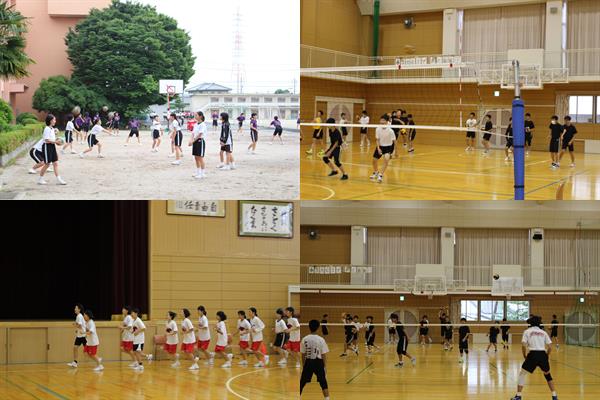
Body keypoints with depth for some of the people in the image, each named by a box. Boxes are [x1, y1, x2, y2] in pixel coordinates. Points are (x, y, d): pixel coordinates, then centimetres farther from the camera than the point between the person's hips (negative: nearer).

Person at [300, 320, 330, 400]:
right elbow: (324, 355, -6)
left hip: (308, 362, 2)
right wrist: (325, 366, 4)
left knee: (302, 382, 12)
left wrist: (303, 365, 14)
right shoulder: (321, 340, -9)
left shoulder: (305, 339, -4)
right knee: (323, 383, 5)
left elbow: (303, 354, 2)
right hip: (318, 362, -2)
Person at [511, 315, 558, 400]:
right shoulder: (543, 333, 16)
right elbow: (550, 347, 10)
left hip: (533, 354, -3)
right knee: (547, 375, 23)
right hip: (543, 354, 3)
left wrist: (525, 356, 9)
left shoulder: (527, 331, 8)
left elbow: (523, 345, -4)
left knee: (522, 374, 14)